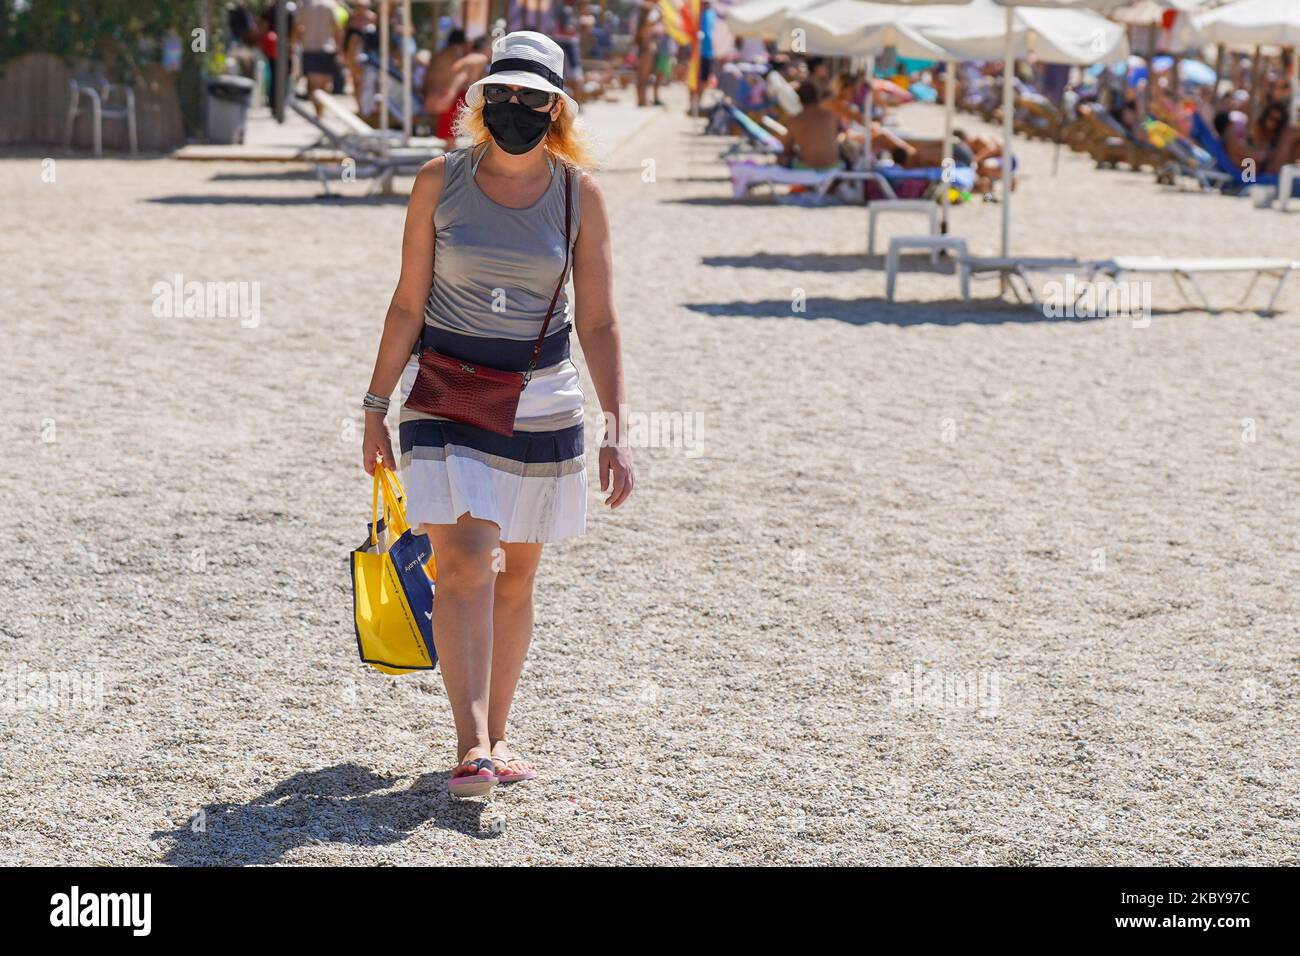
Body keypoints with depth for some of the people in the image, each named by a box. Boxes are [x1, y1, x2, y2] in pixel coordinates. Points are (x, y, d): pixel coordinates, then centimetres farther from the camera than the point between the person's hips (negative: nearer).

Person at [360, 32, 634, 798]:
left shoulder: (579, 194, -3)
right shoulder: (441, 182, -4)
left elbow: (599, 322, -3)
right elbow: (409, 303, 2)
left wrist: (617, 432, -10)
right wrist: (377, 406, 1)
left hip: (542, 401, 2)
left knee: (516, 575, 10)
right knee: (463, 565, -14)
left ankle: (496, 735, 24)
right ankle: (472, 748, -18)